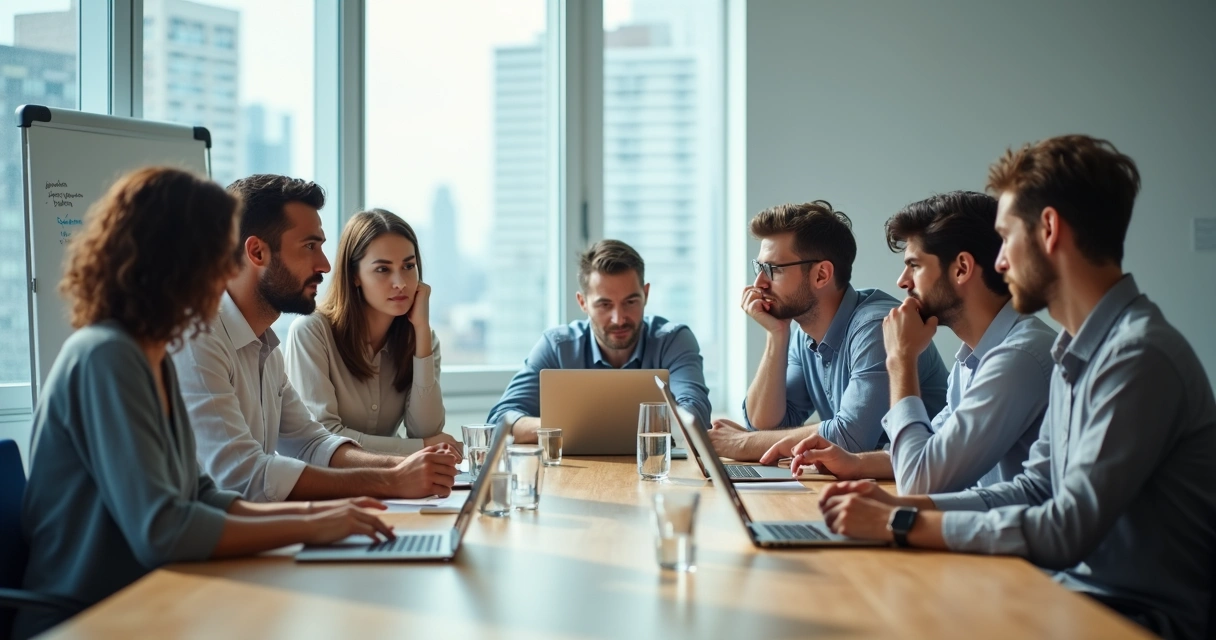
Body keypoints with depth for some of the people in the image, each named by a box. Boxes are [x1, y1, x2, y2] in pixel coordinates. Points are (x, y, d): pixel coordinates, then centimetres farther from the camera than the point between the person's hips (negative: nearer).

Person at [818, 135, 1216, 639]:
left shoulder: (1139, 356, -22)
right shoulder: (1080, 351, 11)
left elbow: (1065, 531, -25)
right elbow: (1036, 488, 12)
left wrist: (901, 523, -19)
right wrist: (901, 504, -1)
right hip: (1081, 591, 8)